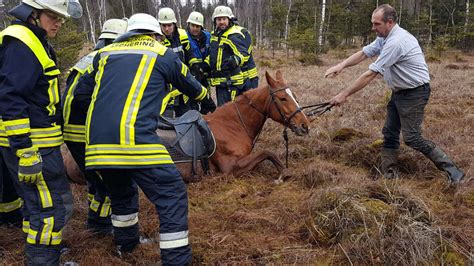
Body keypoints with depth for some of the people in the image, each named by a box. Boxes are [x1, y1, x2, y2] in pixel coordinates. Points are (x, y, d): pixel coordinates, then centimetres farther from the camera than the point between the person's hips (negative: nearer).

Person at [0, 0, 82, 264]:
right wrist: (25, 152, -27)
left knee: (40, 202, 21)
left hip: (38, 142, 11)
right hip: (33, 145, -11)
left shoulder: (37, 41, 16)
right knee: (54, 208, -6)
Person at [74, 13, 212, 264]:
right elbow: (192, 87, 28)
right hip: (135, 138, -6)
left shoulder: (105, 53, 22)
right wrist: (206, 98, 50)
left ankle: (126, 243, 46)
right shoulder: (163, 54, 12)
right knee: (172, 196, 3)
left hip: (97, 140, 6)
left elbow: (81, 93, 27)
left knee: (121, 192, 29)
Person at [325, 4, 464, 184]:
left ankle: (451, 170, 2)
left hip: (414, 93, -10)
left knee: (412, 138, -9)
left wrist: (344, 95, -23)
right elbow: (364, 53, 4)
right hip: (399, 93, 10)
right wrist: (342, 65, -16)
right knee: (390, 133, 9)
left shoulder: (396, 41, -26)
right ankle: (388, 175, 17)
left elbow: (370, 74, -27)